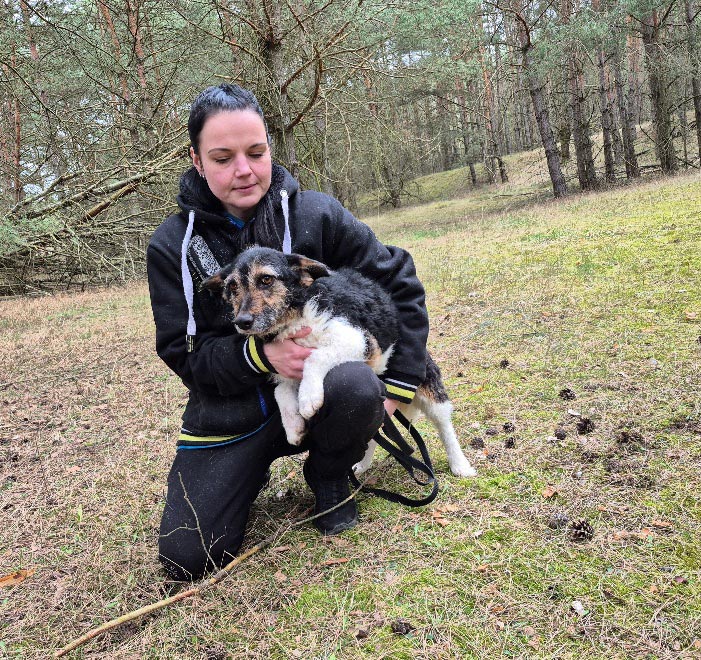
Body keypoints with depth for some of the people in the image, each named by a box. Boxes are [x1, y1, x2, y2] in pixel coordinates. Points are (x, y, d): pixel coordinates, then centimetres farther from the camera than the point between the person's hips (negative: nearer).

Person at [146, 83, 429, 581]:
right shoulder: (172, 246, -8)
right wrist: (258, 353, -27)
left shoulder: (316, 214, -10)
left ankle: (329, 478, 0)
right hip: (229, 412, 1)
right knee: (188, 557, -11)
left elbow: (399, 282, -2)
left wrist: (399, 383, -7)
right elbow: (183, 354, -7)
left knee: (358, 389, -36)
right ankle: (251, 471, 23)